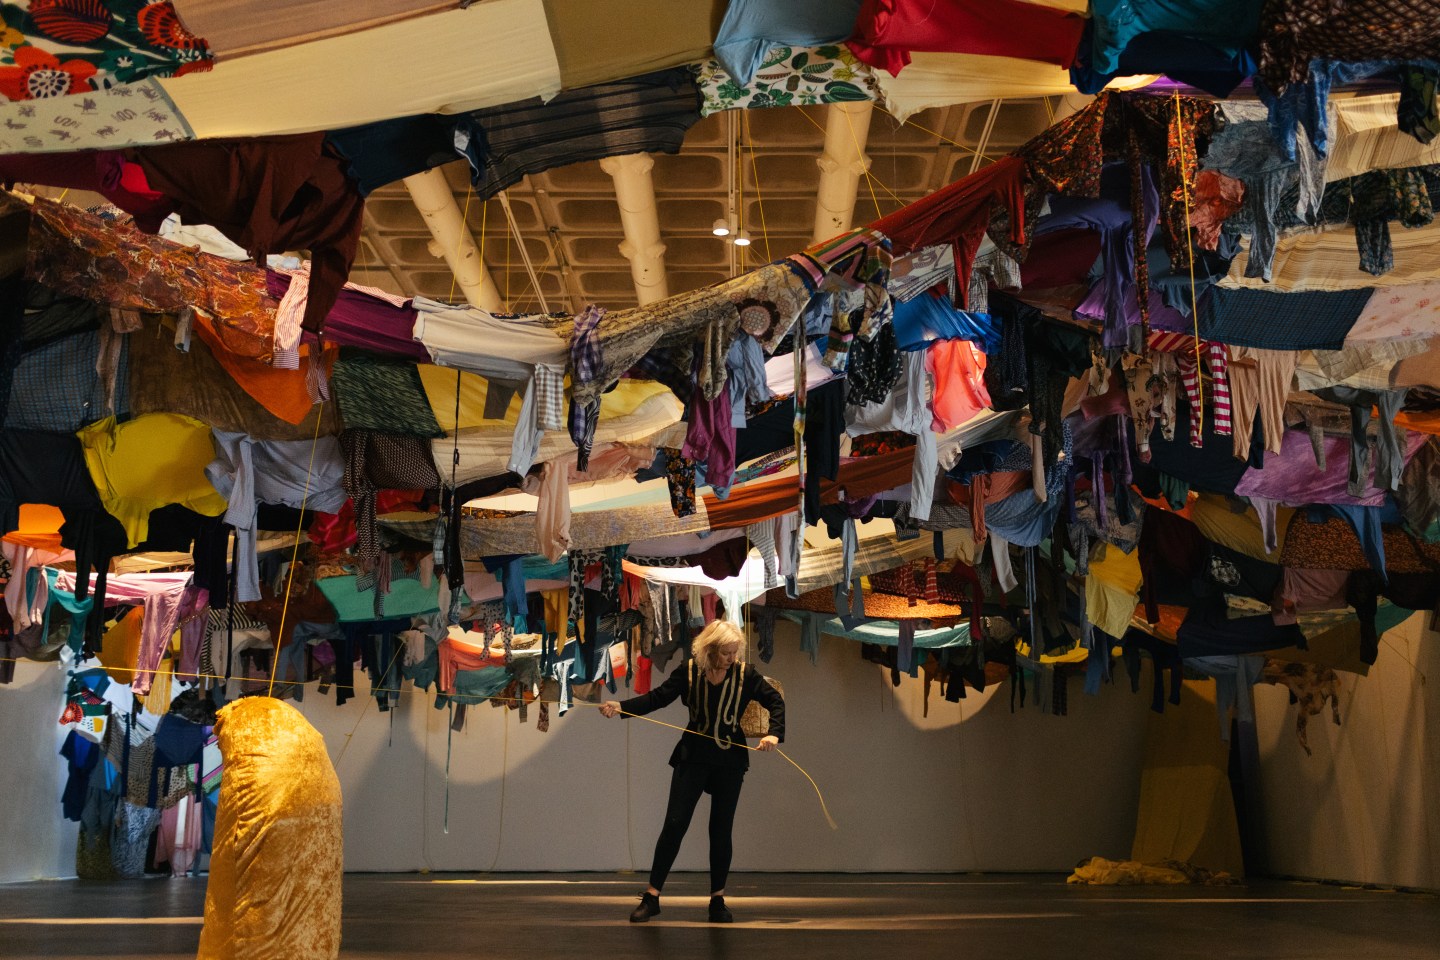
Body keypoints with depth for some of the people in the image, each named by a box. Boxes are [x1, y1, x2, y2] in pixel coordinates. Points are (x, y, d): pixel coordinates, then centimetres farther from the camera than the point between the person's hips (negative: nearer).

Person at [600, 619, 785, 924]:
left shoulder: (745, 674, -8)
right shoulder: (689, 671, -9)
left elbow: (776, 701, -1)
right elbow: (658, 697, -6)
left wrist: (774, 734, -17)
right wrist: (620, 707, -17)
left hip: (730, 761, 1)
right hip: (693, 758, -1)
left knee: (721, 830, 7)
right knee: (674, 824, -4)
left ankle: (717, 900, 19)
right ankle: (652, 896, 3)